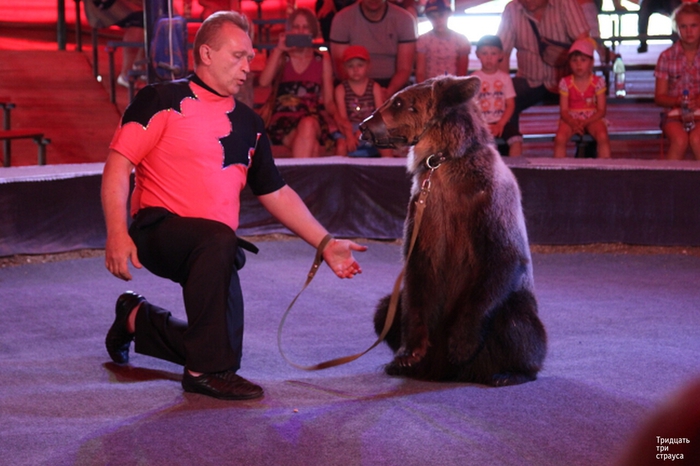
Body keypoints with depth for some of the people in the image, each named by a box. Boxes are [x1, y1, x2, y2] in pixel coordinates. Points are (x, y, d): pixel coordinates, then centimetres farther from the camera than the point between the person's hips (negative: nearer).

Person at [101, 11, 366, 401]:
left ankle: (137, 319, 34)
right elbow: (119, 166, -10)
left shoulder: (248, 124, 15)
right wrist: (117, 233, -24)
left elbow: (276, 193, 20)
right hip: (159, 231, -7)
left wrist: (326, 244, 13)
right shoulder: (163, 101, -3)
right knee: (218, 240, -37)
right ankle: (207, 371, -25)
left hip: (214, 247, 7)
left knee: (222, 343, 5)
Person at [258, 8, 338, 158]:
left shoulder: (322, 60, 17)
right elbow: (263, 82, -6)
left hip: (313, 120, 1)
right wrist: (278, 50, -7)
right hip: (283, 120, -1)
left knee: (308, 125, -39)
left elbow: (328, 101, 15)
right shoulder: (280, 57, 15)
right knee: (311, 147, -36)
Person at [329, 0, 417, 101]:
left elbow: (404, 69, -6)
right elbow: (341, 69, -6)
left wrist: (388, 92, -27)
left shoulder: (405, 19, -5)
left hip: (394, 85, 0)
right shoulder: (342, 19, -6)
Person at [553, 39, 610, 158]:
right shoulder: (565, 83, -1)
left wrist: (585, 122, -20)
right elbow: (563, 110, -3)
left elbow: (601, 110, -4)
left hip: (593, 118, 0)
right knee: (560, 138, -29)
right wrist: (573, 123, -24)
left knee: (603, 136, -30)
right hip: (571, 119, 0)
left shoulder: (598, 82, -2)